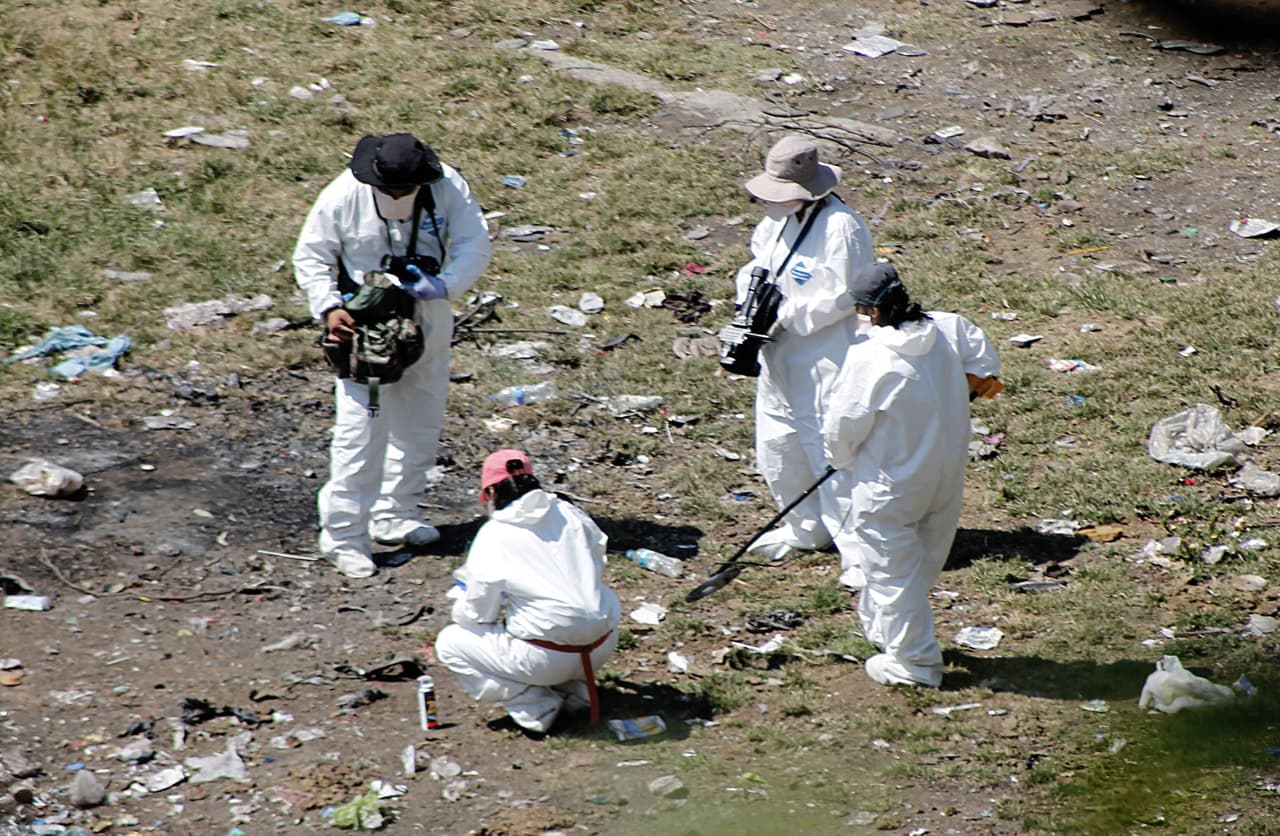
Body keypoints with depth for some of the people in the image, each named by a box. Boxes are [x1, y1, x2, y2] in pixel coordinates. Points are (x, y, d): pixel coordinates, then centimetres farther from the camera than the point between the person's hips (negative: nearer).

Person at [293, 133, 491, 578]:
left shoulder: (448, 188, -14)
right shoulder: (343, 196, -18)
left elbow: (474, 246, -13)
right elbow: (311, 257, -8)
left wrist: (441, 285, -31)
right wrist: (328, 307, -22)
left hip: (427, 318, 4)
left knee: (421, 420, 15)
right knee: (359, 425, -10)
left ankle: (395, 516, 32)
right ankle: (343, 533, -3)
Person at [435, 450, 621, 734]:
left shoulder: (493, 535, -6)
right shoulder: (570, 513, 6)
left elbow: (476, 615, -1)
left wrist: (462, 594, 22)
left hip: (548, 658, -6)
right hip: (603, 646, 6)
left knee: (449, 643, 10)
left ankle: (536, 707, 2)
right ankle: (574, 688, 21)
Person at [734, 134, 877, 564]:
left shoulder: (841, 228, -22)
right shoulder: (779, 218, 3)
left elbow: (839, 298, -21)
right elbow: (759, 262, 18)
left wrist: (786, 317, -20)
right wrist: (751, 299, -1)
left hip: (823, 361, -9)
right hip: (779, 355, 9)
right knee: (776, 447, 19)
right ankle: (806, 528, 38)